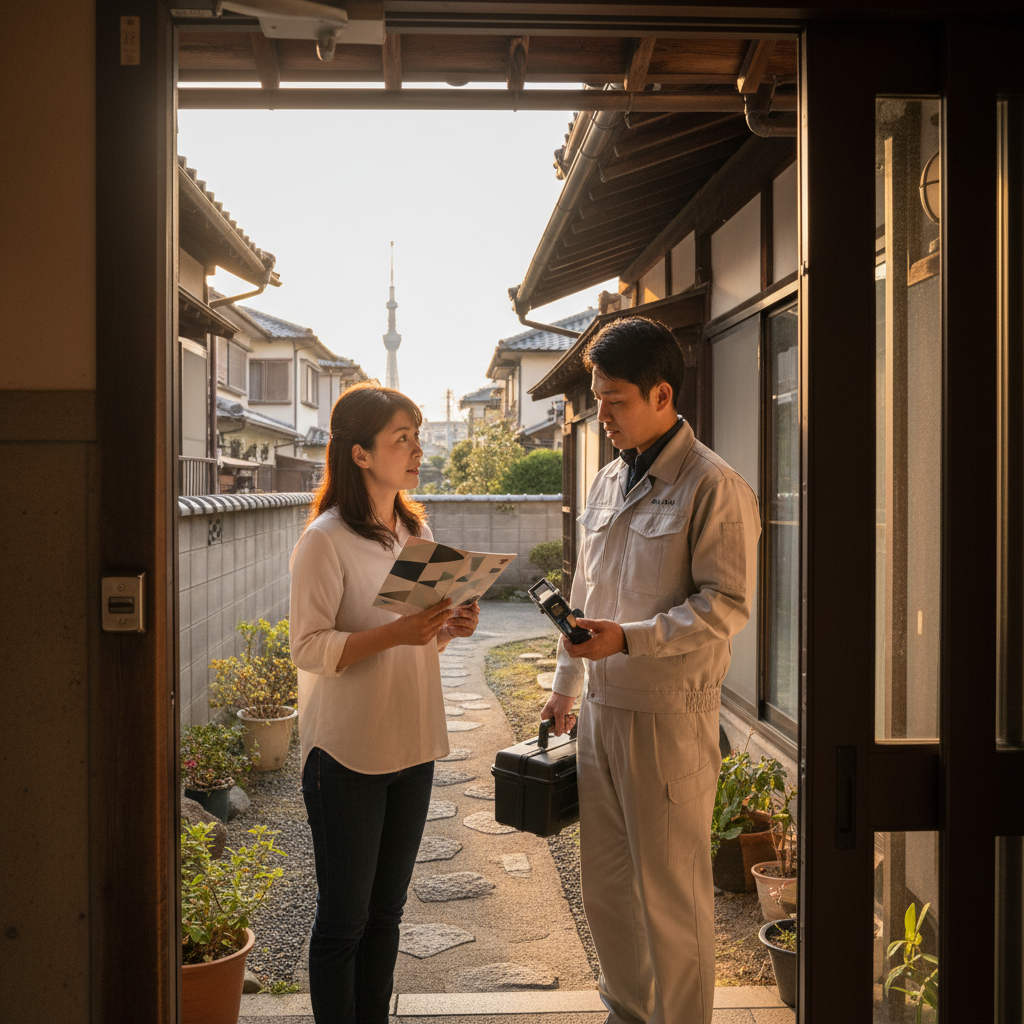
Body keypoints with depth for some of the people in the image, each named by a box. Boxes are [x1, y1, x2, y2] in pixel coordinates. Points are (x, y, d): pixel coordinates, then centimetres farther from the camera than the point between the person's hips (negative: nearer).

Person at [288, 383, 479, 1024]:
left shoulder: (416, 531, 9)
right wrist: (397, 633, -27)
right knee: (343, 918, 5)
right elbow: (310, 649, -18)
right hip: (348, 753, -7)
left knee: (386, 911, 18)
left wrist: (449, 628, -3)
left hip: (411, 746, 7)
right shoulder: (325, 539, -14)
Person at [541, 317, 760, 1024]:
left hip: (669, 714, -7)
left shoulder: (714, 487, -12)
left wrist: (628, 639, -23)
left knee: (671, 891, 4)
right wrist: (565, 684, 20)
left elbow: (726, 605, -16)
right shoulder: (610, 480, 12)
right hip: (602, 706, 8)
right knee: (605, 883, 18)